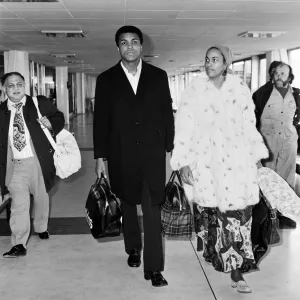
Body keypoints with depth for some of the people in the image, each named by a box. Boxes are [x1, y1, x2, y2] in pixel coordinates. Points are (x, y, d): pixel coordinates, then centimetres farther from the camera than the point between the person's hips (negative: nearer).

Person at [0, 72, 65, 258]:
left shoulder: (41, 104, -2)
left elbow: (59, 118, 7)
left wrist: (51, 124, -14)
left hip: (38, 161, 0)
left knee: (41, 198, 19)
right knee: (19, 204, -6)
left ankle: (42, 227, 44)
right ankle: (19, 245, -1)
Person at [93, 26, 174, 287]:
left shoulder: (158, 76, 4)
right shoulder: (106, 79, 3)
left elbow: (167, 114, 6)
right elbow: (101, 120, 2)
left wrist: (170, 149, 2)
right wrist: (100, 157, -1)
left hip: (153, 153, -1)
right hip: (121, 155, 1)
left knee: (153, 210, -4)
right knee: (127, 205, 16)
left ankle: (154, 267, 2)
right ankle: (133, 248, 37)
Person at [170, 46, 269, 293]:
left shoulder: (240, 89, 4)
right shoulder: (194, 91, -1)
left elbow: (249, 126, 10)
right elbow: (184, 127, -3)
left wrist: (256, 157, 11)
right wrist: (183, 162, -7)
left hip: (237, 160, 1)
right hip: (206, 161, -1)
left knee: (238, 214, -2)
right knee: (214, 214, 4)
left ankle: (236, 272, 7)